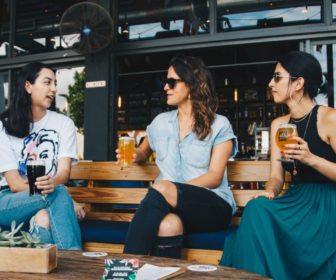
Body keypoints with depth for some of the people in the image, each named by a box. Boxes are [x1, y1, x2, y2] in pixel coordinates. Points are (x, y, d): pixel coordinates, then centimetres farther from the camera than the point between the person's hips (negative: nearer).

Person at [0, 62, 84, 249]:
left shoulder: (63, 123, 5)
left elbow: (64, 170, -8)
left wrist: (52, 184, -35)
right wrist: (61, 197, -26)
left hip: (48, 197, 2)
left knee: (45, 218, -35)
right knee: (60, 194, -31)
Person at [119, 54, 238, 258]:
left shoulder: (219, 125, 2)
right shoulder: (160, 122, 16)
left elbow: (215, 177, -7)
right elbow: (144, 152, 33)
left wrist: (171, 191, -20)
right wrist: (134, 155, 7)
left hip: (214, 206, -2)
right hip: (170, 205, 3)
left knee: (161, 188, -35)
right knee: (169, 224, -38)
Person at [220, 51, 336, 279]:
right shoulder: (279, 125, 11)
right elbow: (277, 176, 8)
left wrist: (310, 158, -23)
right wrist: (269, 192, -13)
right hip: (297, 200, 5)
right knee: (257, 209, -27)